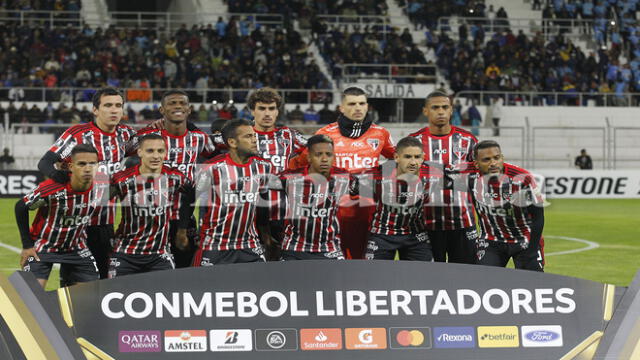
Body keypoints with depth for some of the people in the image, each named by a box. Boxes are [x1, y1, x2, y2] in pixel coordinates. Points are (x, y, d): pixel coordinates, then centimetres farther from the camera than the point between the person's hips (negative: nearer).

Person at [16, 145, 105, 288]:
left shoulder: (100, 190, -16)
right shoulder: (52, 188, -29)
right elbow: (21, 207, -14)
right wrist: (27, 246, -12)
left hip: (76, 248, 4)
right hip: (42, 247, -4)